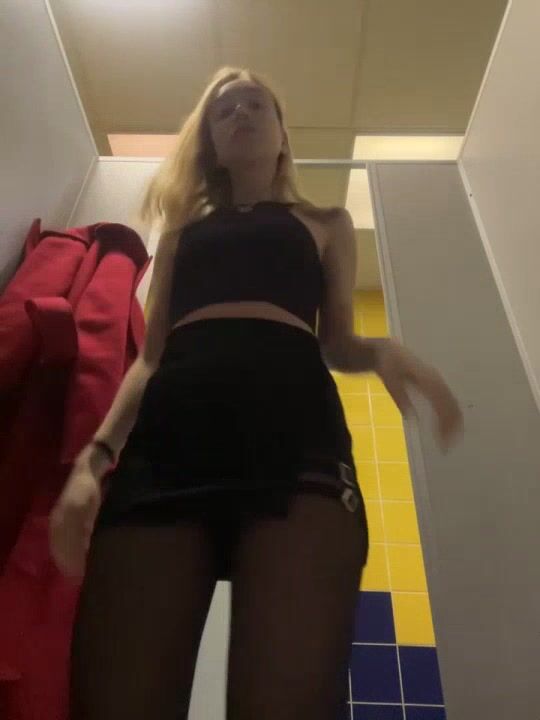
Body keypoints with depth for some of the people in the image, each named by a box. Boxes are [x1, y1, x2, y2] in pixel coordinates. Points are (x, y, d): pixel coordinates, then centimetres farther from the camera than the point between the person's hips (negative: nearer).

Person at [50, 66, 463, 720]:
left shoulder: (326, 224, 29)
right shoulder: (182, 229, 31)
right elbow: (150, 355, 22)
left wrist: (384, 351, -3)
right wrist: (95, 453, 6)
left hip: (292, 425, -1)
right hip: (171, 431, 2)